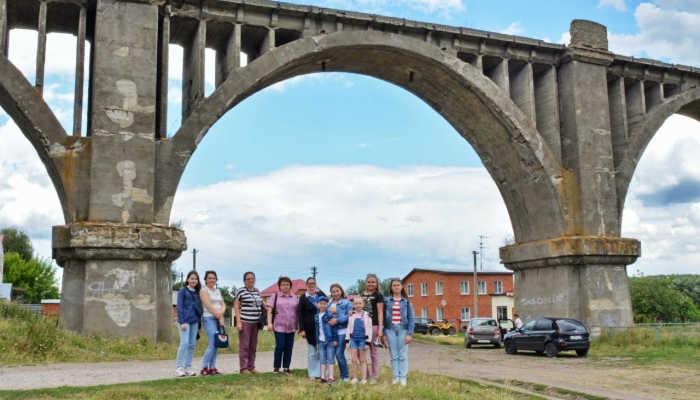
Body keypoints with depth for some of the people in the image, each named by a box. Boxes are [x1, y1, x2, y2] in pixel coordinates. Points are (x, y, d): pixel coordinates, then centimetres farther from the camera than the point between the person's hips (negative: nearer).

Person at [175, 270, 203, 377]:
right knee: (184, 343, -12)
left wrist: (199, 322, 12)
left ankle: (188, 367, 9)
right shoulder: (183, 290, -1)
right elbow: (179, 307, -6)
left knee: (192, 345, 4)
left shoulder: (197, 292, 14)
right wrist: (182, 322, -13)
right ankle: (179, 368, -6)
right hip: (185, 320, -5)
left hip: (195, 321, 5)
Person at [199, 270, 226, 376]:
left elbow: (223, 304, 10)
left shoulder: (218, 291, 17)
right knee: (212, 344, -14)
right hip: (209, 319, -7)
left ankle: (212, 368, 9)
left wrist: (221, 313, -11)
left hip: (219, 319, 7)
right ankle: (204, 368, -6)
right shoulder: (204, 290, -3)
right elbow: (208, 305, -12)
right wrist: (219, 317, -12)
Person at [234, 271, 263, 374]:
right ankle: (243, 368, 2)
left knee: (253, 346, 9)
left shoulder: (257, 291, 13)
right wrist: (238, 321, -13)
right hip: (244, 321, -6)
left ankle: (251, 367, 16)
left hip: (255, 322, 6)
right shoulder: (240, 291, -5)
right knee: (244, 345, -3)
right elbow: (236, 306, -7)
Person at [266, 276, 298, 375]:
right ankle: (276, 367, 6)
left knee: (289, 347, 5)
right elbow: (270, 310, -2)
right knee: (280, 346, -7)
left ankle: (286, 367, 13)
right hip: (279, 326, -3)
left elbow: (297, 312, 14)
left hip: (291, 326, 4)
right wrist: (269, 323, -11)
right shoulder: (275, 296, 2)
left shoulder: (294, 297, 12)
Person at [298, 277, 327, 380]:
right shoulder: (303, 297, 0)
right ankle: (313, 374, 14)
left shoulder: (321, 294, 4)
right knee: (312, 352, 6)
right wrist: (302, 329, -8)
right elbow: (300, 314, -1)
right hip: (310, 328, -1)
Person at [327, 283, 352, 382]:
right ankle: (343, 375, 18)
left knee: (339, 353, -11)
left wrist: (337, 320, -18)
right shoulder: (329, 303, 15)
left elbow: (349, 316, -10)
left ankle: (346, 376, 1)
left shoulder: (346, 303, 0)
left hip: (342, 331, -5)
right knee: (337, 353, 8)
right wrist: (327, 320, -3)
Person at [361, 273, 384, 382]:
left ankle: (375, 376, 12)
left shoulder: (378, 295, 0)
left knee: (374, 352, 4)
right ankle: (366, 374, 19)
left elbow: (380, 313, -5)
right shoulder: (361, 295, 14)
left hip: (374, 326, -5)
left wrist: (380, 328, -13)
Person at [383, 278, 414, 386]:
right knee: (394, 356, 4)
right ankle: (396, 377, 9)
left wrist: (409, 333, -7)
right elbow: (384, 317, 5)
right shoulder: (387, 301, 5)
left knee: (403, 355, 0)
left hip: (403, 329, -1)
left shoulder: (406, 301, 4)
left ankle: (403, 377, 4)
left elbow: (410, 318, 1)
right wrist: (383, 333, 0)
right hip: (390, 329, 1)